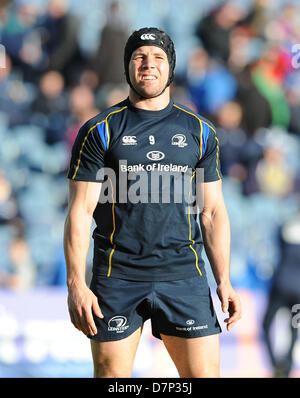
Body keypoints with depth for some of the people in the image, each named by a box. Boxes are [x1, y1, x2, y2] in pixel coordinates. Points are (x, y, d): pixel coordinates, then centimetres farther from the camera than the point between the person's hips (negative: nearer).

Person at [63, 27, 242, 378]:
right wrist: (75, 285, -11)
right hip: (117, 278, -2)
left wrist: (224, 281, 5)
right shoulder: (99, 131, 3)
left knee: (205, 375, -5)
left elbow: (213, 211, 13)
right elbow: (79, 211, -1)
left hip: (184, 275, 2)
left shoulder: (199, 132, 11)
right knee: (111, 377, 0)